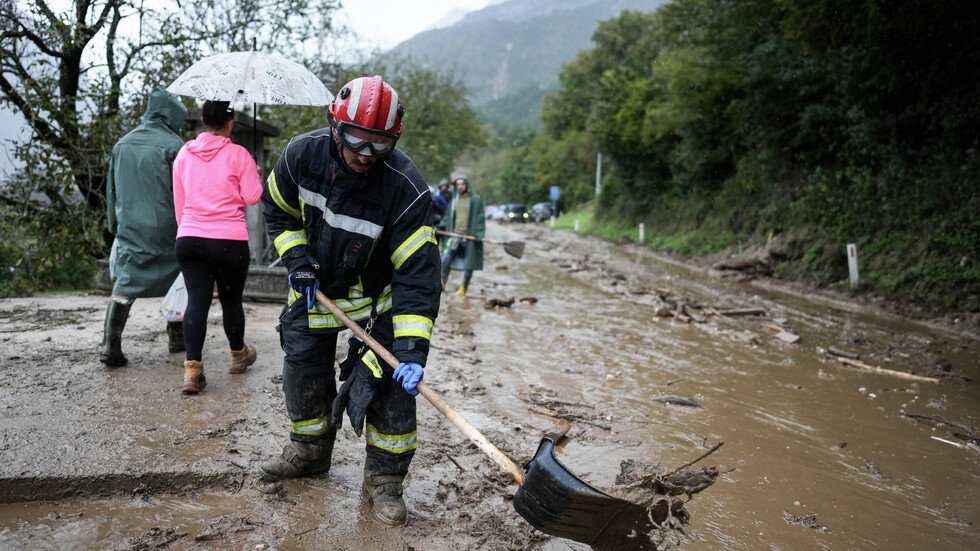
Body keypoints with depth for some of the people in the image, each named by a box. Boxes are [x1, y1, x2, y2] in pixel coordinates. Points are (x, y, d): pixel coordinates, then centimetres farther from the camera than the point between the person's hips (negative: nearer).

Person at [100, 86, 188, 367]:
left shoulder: (122, 144, 11)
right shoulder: (172, 145, -8)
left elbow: (111, 190, 17)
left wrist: (114, 226, 24)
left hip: (130, 229, 4)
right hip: (166, 229, -4)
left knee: (125, 283, 3)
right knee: (179, 280, 13)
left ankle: (110, 344, -7)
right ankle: (176, 336, 21)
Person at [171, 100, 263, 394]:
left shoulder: (184, 154, 10)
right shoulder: (238, 154, -4)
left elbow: (179, 202, 16)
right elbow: (252, 197, -3)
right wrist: (255, 175, 15)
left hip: (188, 238, 3)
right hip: (230, 241, -3)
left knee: (197, 300, 0)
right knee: (231, 300, 12)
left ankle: (192, 368, -10)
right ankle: (238, 355, 32)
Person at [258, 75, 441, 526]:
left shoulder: (405, 188, -31)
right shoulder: (302, 154, -20)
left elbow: (417, 273, -32)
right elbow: (278, 210, 2)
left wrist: (412, 349, -39)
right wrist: (297, 261, -11)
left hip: (375, 295, -3)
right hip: (314, 286, 4)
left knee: (390, 383, -9)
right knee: (303, 371, 11)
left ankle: (384, 478, 10)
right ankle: (309, 451, 37)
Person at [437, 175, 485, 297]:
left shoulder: (476, 199, -1)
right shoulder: (454, 200, 14)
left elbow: (480, 218, -4)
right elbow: (448, 216, 21)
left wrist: (479, 234, -13)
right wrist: (440, 227, 8)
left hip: (469, 236, -4)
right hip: (455, 235, 4)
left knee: (468, 265, 3)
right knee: (445, 259, -7)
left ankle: (463, 289, 15)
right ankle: (442, 283, 8)